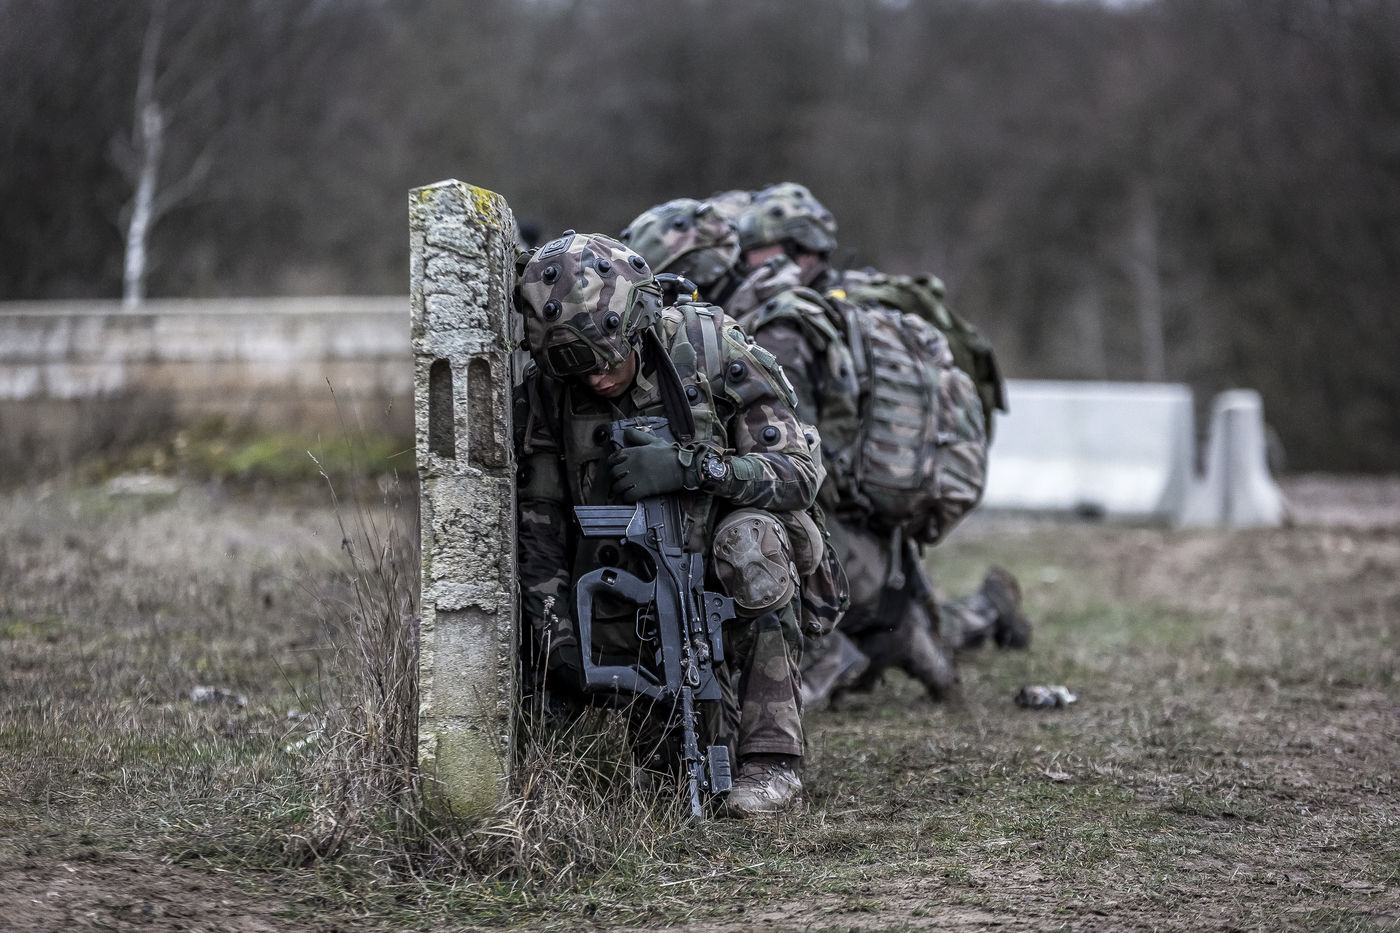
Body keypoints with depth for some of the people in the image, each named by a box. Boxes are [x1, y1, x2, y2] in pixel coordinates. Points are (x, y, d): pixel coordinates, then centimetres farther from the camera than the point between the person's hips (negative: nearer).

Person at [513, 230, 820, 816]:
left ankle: (771, 757, -30)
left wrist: (689, 466, -33)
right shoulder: (544, 391, -8)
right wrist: (550, 623, -15)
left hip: (720, 571, -3)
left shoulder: (711, 348, -17)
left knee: (748, 537, -35)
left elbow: (799, 475, -19)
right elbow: (538, 517, -3)